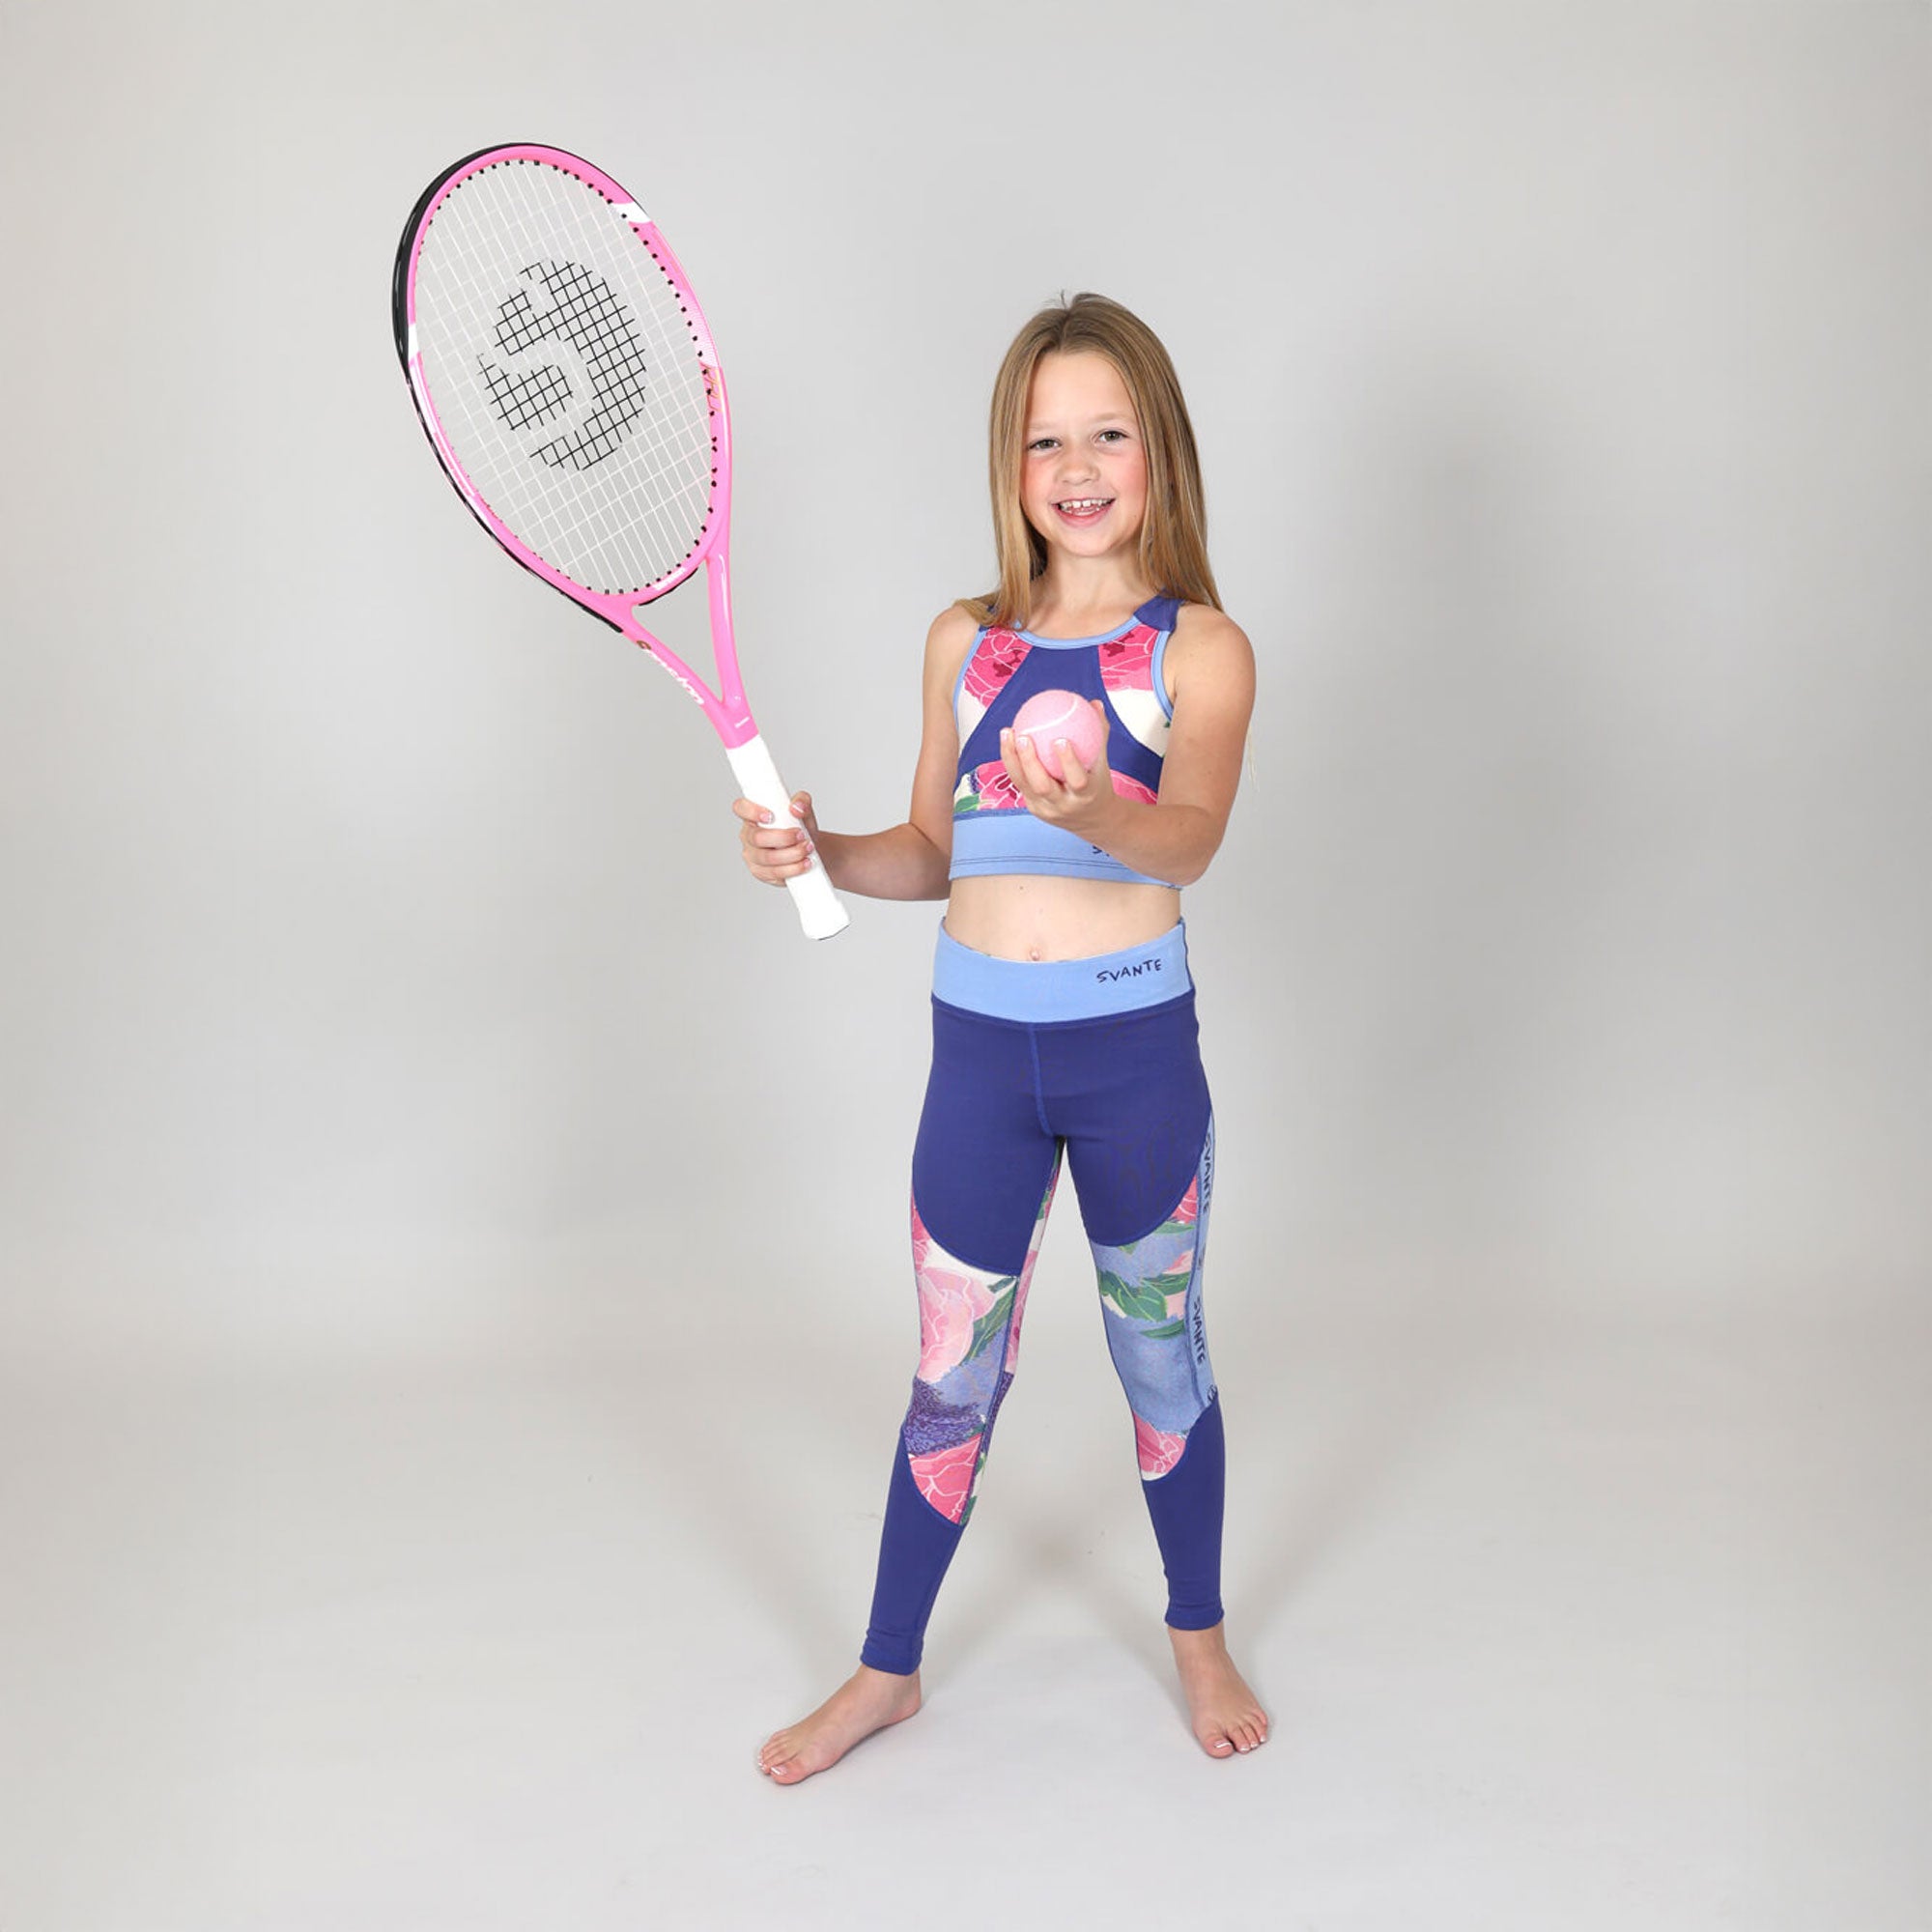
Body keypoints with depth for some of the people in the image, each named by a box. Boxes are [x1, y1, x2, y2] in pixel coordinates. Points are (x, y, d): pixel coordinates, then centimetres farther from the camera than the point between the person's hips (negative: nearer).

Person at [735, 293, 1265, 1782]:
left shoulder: (1202, 647, -6)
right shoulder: (966, 640, 6)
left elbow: (1190, 837, -24)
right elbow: (936, 853, 11)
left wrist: (1092, 808, -45)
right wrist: (819, 852, -8)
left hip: (1136, 1048, -2)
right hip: (980, 1047, 3)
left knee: (1162, 1357, 14)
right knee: (953, 1378, 13)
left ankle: (1199, 1635, 38)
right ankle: (888, 1672, 31)